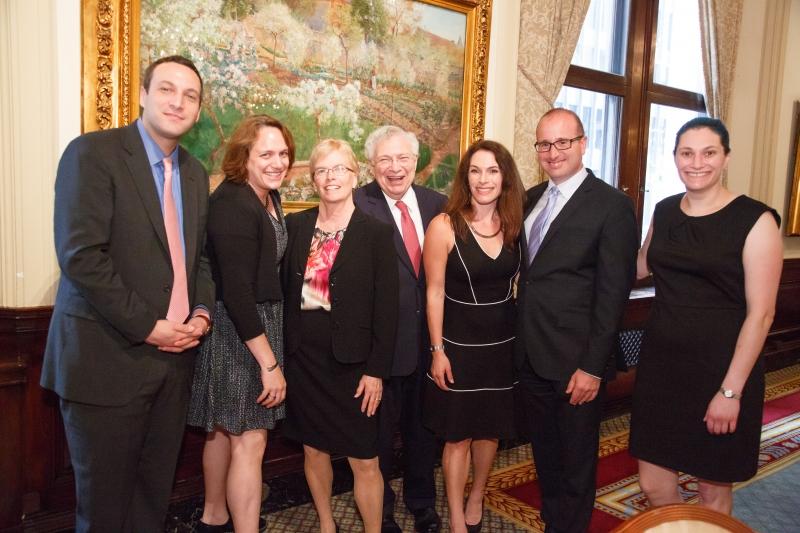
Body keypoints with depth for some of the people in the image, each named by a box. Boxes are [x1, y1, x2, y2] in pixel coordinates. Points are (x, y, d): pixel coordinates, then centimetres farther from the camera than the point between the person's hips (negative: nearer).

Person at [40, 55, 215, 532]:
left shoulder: (195, 172, 12)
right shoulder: (93, 152, -8)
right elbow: (80, 255, -17)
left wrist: (202, 313, -1)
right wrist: (147, 326, -16)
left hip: (175, 352, 6)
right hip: (109, 354, -5)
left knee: (155, 489, 14)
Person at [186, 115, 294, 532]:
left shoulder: (268, 197, 7)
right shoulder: (231, 205, -21)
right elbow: (235, 292, -25)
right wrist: (270, 362, -23)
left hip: (261, 322, 9)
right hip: (235, 332, -9)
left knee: (225, 429, 21)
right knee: (250, 441, -2)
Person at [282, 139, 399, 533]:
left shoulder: (376, 233, -6)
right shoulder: (295, 226, 4)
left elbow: (386, 307, -6)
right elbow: (285, 290, 6)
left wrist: (377, 370, -8)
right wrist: (281, 351, 3)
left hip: (351, 361, -3)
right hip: (303, 357, 4)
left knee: (364, 461, 2)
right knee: (313, 449, 17)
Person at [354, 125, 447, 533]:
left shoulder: (437, 204, 3)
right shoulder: (357, 206, -12)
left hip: (429, 339, 4)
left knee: (422, 427, 21)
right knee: (379, 431, 15)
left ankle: (422, 500, 45)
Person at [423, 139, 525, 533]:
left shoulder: (514, 224, -2)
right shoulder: (444, 226, -14)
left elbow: (519, 279, 6)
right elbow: (434, 293, -11)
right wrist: (437, 351, -10)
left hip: (504, 344, 4)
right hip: (459, 345, -4)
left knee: (490, 429, 18)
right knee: (458, 436, 9)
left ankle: (476, 501, 41)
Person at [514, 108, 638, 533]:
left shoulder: (612, 205, -11)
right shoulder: (531, 199, 8)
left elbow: (613, 293, -14)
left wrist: (593, 366, -15)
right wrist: (519, 341, 6)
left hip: (575, 361, -6)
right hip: (530, 355, 6)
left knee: (576, 460, 14)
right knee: (543, 453, 22)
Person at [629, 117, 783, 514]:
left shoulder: (755, 220, -11)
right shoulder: (664, 211, 6)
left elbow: (761, 313, -13)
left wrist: (731, 391, -15)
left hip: (719, 370, -4)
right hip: (660, 364, 5)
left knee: (712, 489, 14)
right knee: (653, 485, 12)